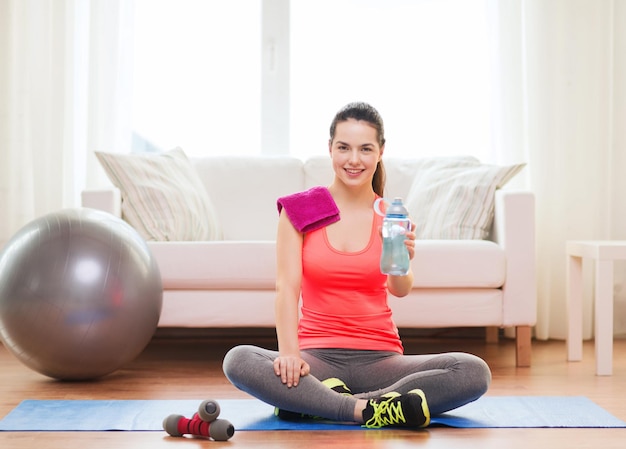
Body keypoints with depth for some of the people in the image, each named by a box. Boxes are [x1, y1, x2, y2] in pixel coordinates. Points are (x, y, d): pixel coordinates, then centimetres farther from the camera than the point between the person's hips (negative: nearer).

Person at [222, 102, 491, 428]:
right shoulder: (298, 209, 3)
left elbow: (401, 290, -10)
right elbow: (287, 285, -7)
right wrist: (289, 352, -23)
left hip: (378, 359, 2)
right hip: (318, 356, -2)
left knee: (475, 372, -24)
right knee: (238, 360, -31)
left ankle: (314, 404, -24)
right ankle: (369, 410, -29)